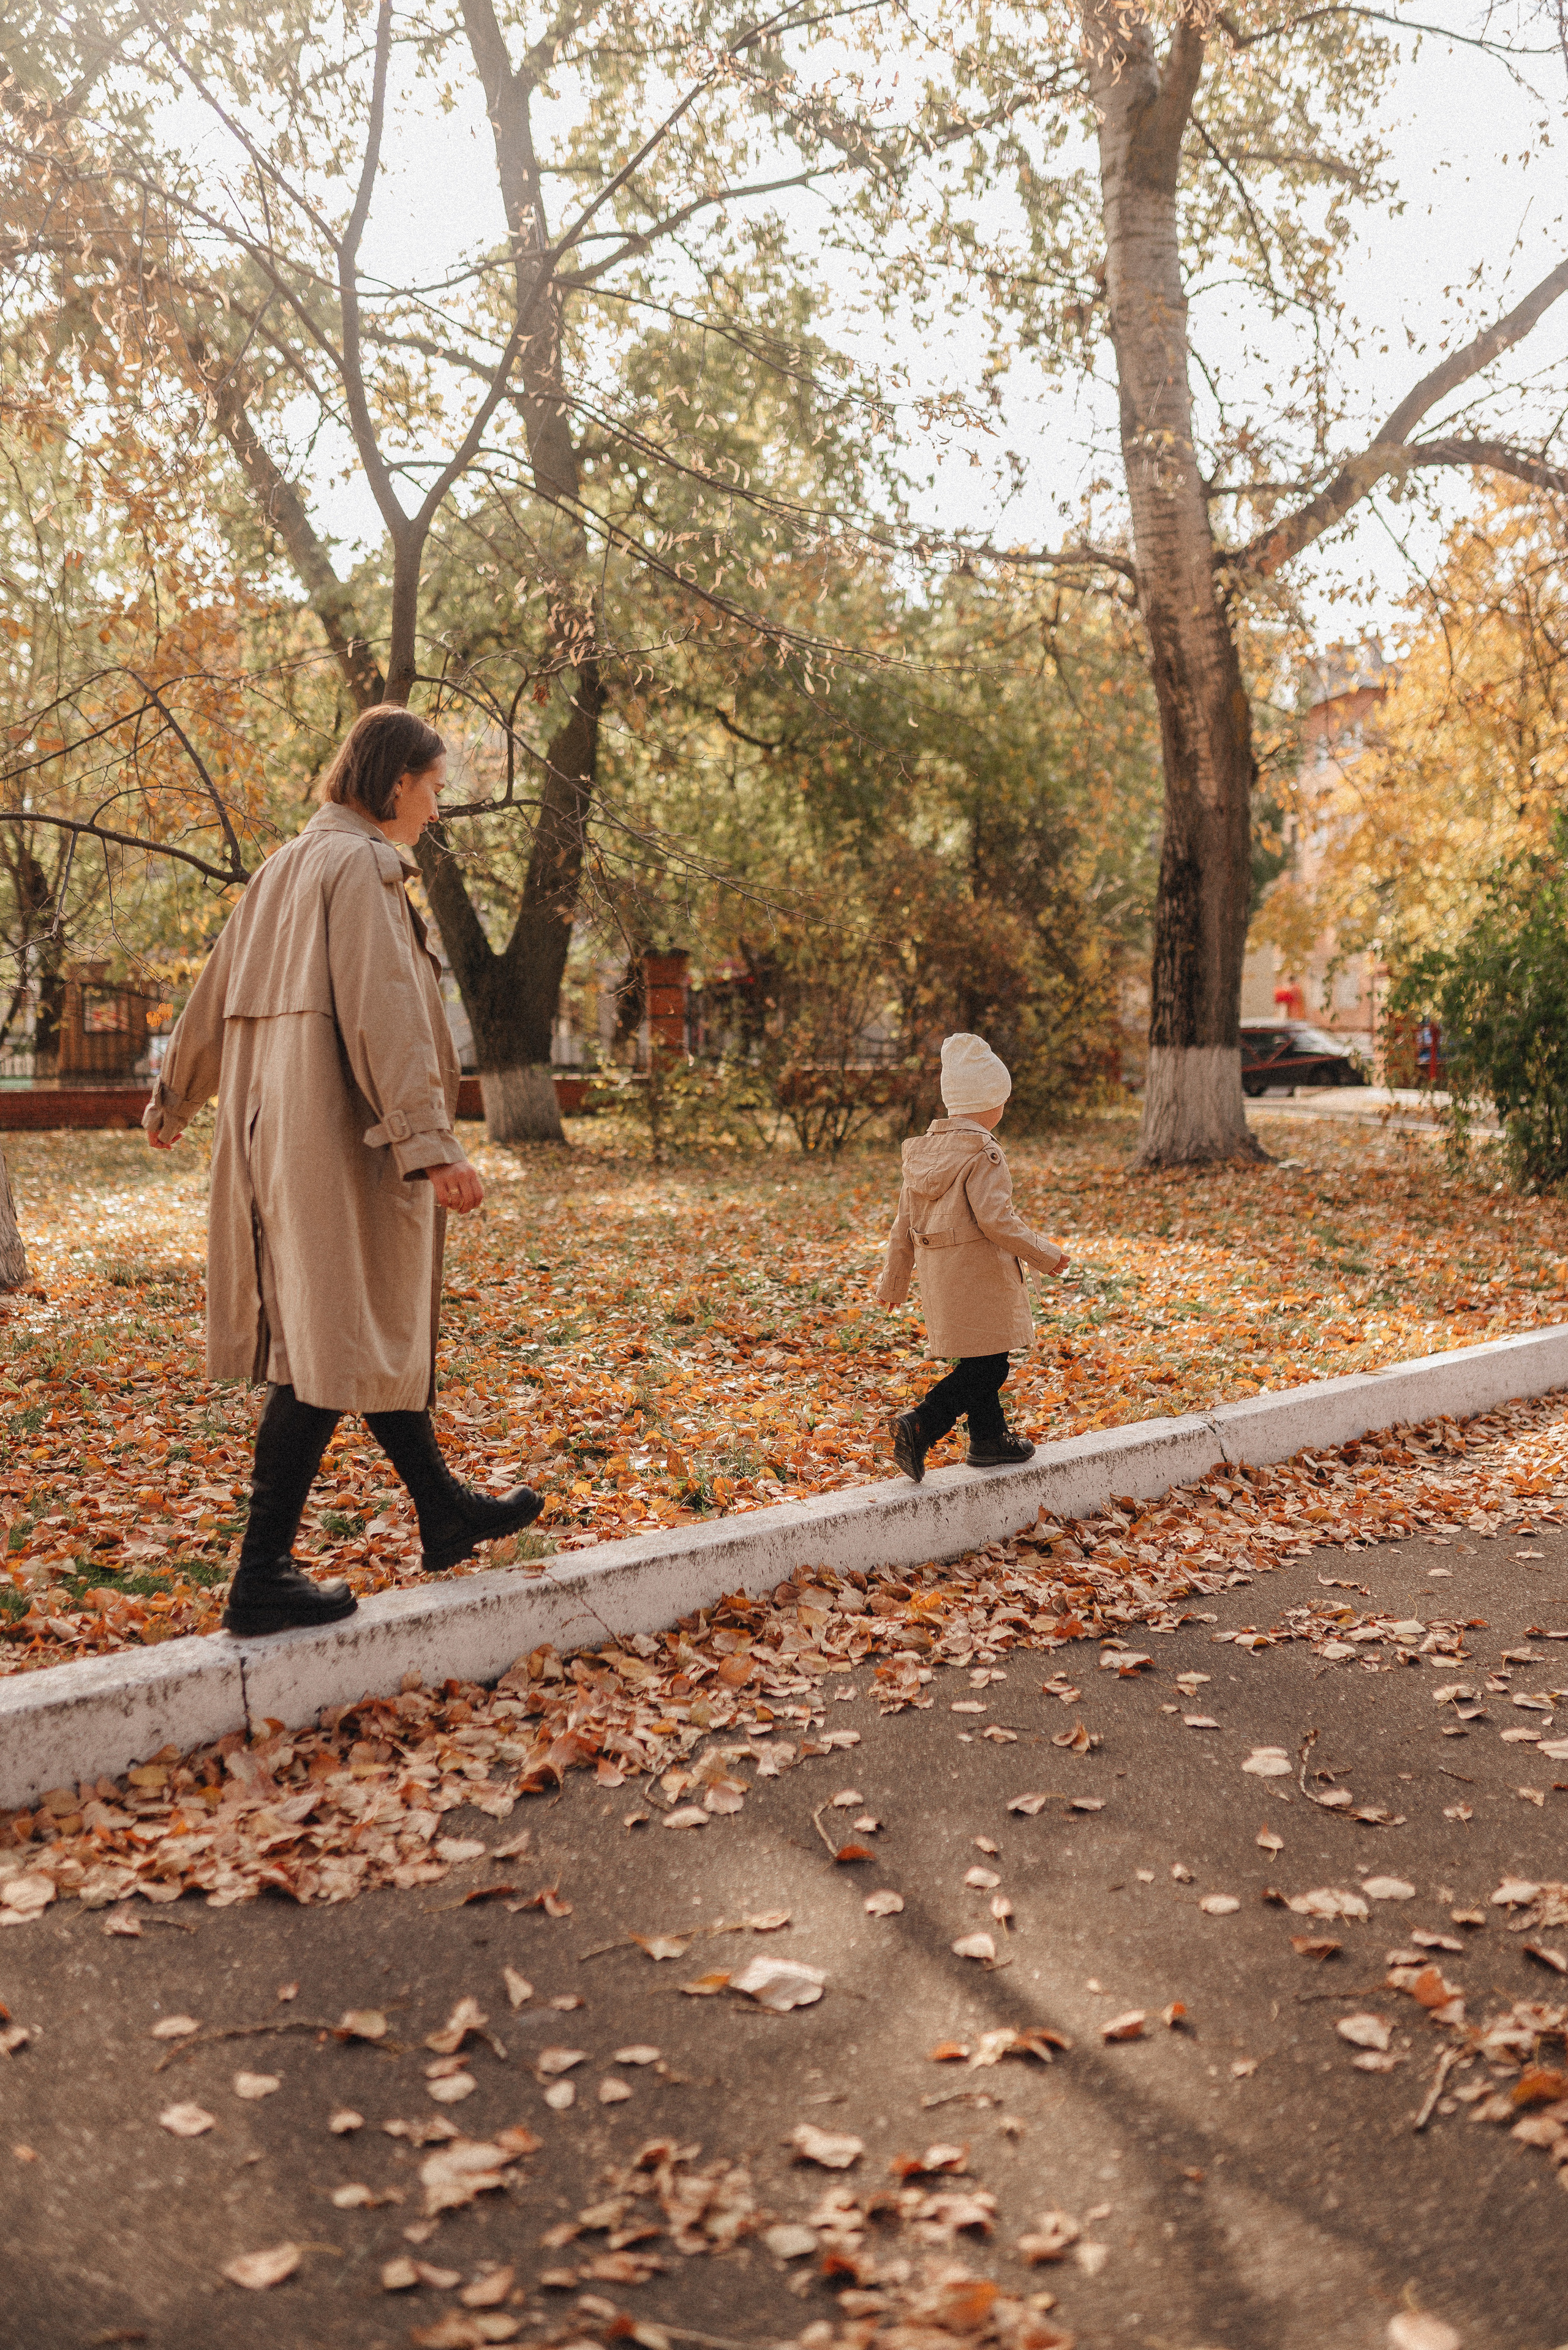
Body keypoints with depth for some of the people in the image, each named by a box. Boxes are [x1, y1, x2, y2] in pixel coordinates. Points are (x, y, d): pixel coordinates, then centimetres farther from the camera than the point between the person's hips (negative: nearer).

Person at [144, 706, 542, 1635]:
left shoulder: (288, 868, 17)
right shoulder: (360, 866, -11)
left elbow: (217, 991, 24)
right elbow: (384, 1013, -22)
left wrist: (173, 1101, 35)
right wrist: (433, 1144, -26)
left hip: (278, 1130, 10)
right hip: (339, 1137, -10)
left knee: (375, 1322, 16)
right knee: (332, 1342, -5)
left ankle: (445, 1514, 28)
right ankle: (263, 1576, -1)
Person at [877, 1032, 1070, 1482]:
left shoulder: (925, 1148, 9)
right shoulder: (982, 1151, -15)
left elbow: (905, 1221, 13)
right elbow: (996, 1218, -22)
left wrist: (894, 1281, 19)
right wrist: (1044, 1254, -10)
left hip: (938, 1271, 8)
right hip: (978, 1271, -8)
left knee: (982, 1362, 19)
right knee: (985, 1365, -3)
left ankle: (990, 1440, 29)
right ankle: (919, 1426, -14)